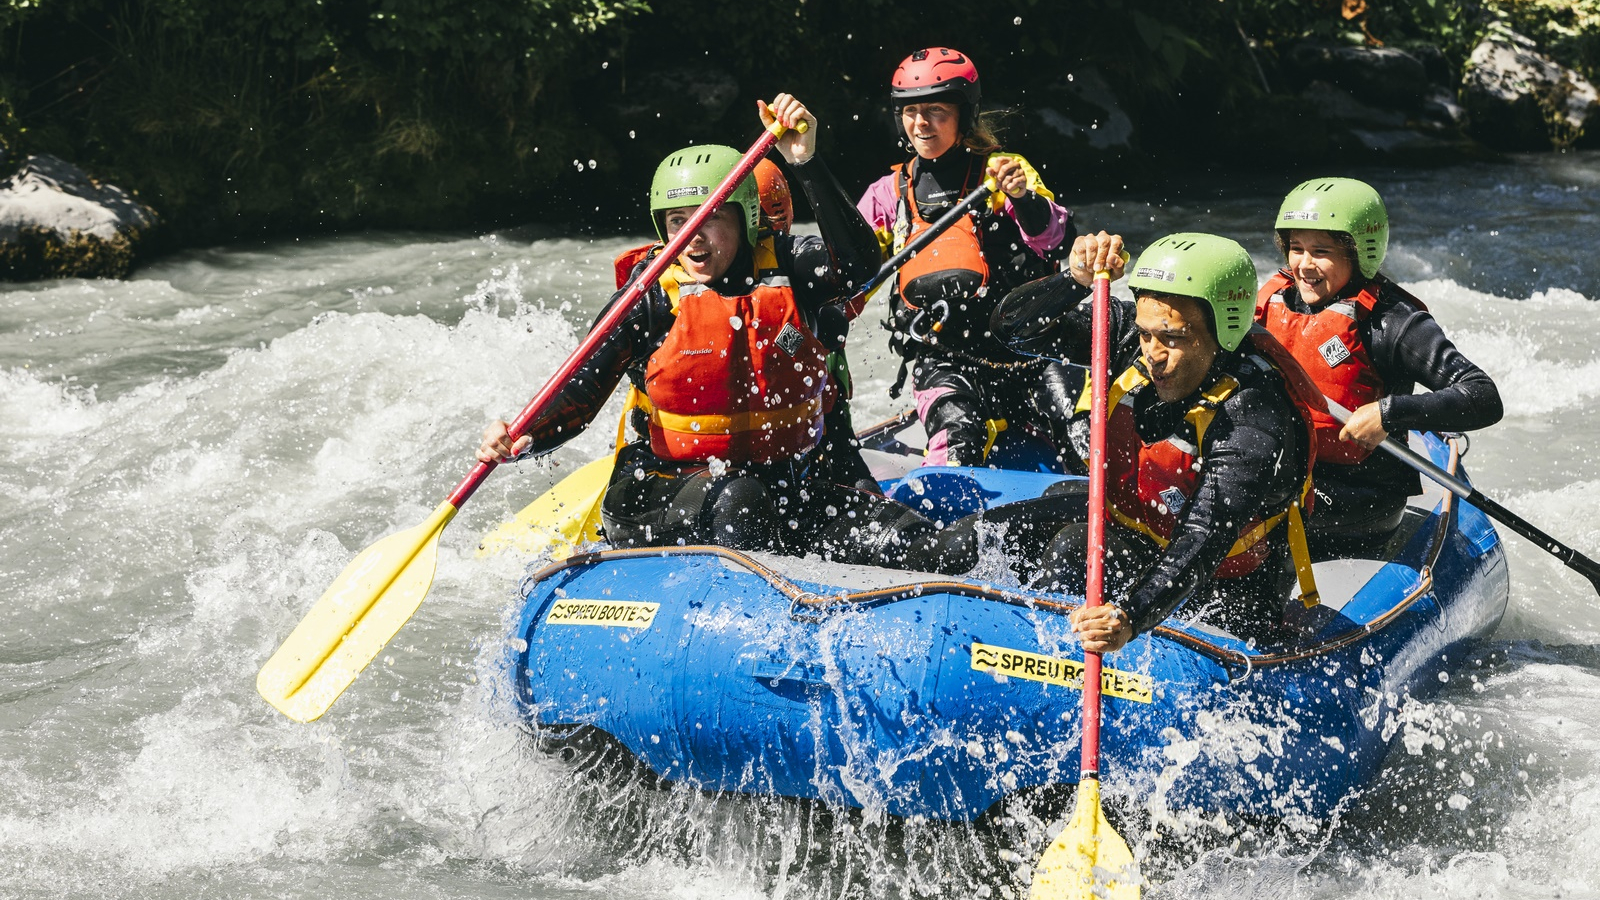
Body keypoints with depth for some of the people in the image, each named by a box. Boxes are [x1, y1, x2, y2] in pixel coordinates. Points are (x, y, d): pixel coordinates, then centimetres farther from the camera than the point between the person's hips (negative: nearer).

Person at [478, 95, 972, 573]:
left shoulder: (786, 269, 0)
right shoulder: (651, 297, -4)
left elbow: (859, 262, -21)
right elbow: (580, 396, -6)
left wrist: (806, 163, -31)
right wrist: (526, 439, -27)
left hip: (789, 485, 2)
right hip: (666, 496, -2)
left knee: (949, 557, -17)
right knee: (739, 498, -40)